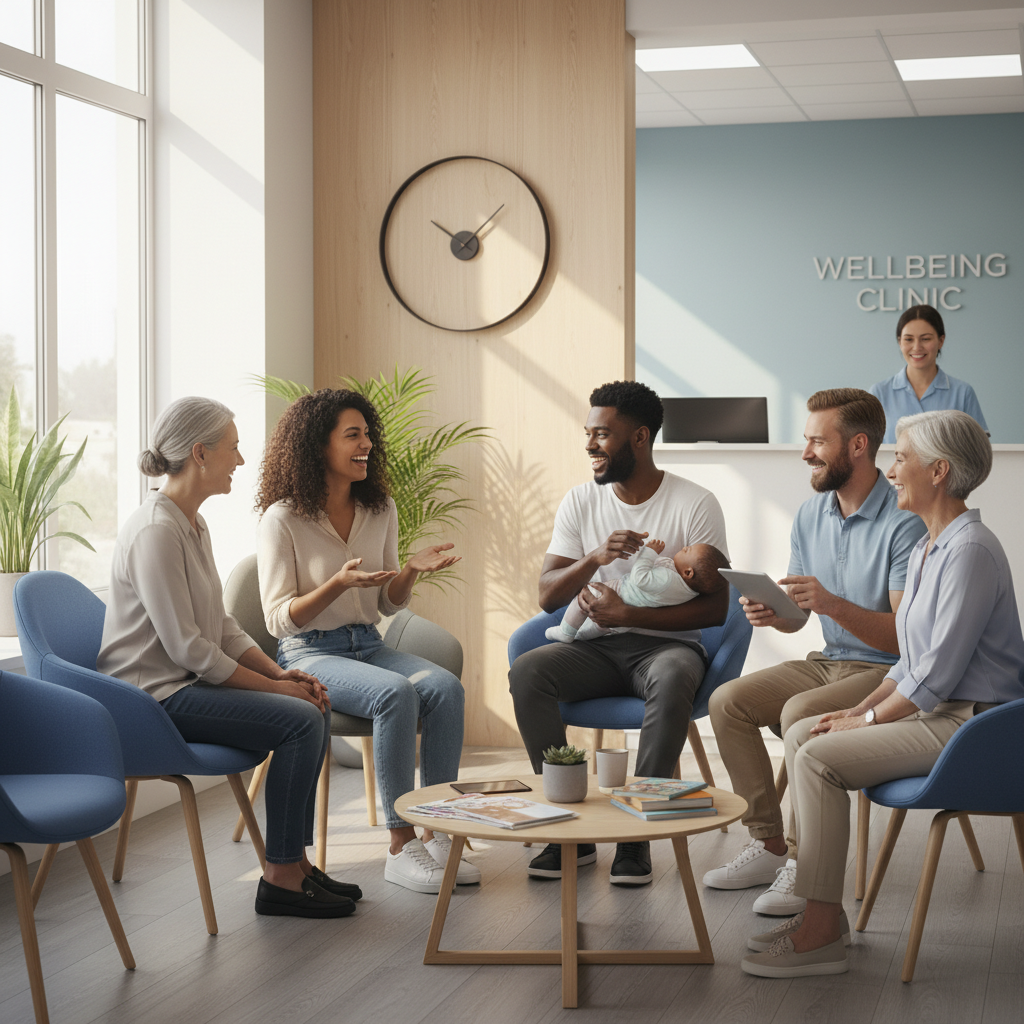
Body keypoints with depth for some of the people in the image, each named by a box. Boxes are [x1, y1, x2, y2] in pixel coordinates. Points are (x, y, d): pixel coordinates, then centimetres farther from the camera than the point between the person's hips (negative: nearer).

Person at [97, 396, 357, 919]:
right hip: (154, 694, -10)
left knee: (315, 709, 1)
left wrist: (280, 672, 1)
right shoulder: (156, 530, -19)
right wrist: (273, 685, -16)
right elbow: (187, 646, -22)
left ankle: (295, 861, 7)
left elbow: (221, 626, 16)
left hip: (189, 681, 10)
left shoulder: (192, 524, 13)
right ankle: (280, 878, -11)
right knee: (299, 720, -19)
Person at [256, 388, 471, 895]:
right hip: (309, 653, -5)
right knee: (396, 693, -34)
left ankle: (438, 832, -21)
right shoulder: (284, 519, -8)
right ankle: (401, 846, -27)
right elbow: (279, 619, -11)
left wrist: (412, 569, -7)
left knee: (446, 687, -25)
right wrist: (339, 583, -25)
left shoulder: (380, 510, 9)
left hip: (367, 645, 6)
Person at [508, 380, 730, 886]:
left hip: (668, 643, -3)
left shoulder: (696, 504, -5)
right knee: (525, 670, -27)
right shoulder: (580, 502, 7)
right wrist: (594, 558, -18)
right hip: (597, 651, 4)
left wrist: (628, 614, -18)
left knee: (672, 679, -40)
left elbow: (715, 608, -9)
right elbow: (548, 595, 3)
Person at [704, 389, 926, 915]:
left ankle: (804, 860, -20)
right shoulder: (811, 515, 7)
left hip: (891, 673, -8)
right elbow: (796, 617, 13)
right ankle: (768, 842, -3)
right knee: (727, 700, -10)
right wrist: (771, 613, -11)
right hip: (829, 662, 8)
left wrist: (833, 604, -34)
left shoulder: (905, 523, -18)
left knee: (801, 713, -32)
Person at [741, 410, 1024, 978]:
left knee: (819, 757, -20)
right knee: (800, 733, 5)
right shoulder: (927, 548, 15)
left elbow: (939, 670, -22)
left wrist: (867, 720, -12)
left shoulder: (969, 550, -18)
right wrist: (859, 708, 6)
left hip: (966, 724, -10)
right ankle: (821, 912, 3)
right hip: (932, 712, 10)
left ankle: (821, 935, -14)